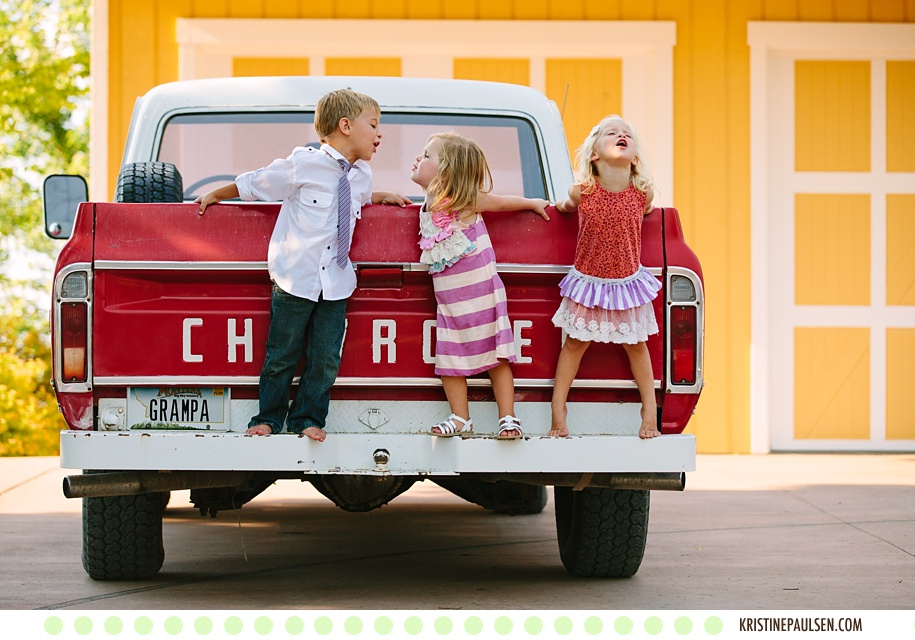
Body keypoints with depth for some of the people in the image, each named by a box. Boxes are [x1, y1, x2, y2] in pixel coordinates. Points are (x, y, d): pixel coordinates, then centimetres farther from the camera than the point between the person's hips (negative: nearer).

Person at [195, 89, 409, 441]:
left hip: (335, 282, 5)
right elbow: (254, 184, 2)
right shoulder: (303, 164, -12)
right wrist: (216, 195, 11)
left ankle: (308, 418, 20)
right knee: (282, 354, 5)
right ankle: (269, 417, 21)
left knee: (326, 357, 4)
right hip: (296, 277, -5)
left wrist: (381, 197, 16)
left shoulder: (361, 174, 6)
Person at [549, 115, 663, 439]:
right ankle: (558, 407, 17)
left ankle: (650, 409, 22)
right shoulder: (582, 192, -19)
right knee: (576, 342, 8)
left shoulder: (643, 193, -15)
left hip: (628, 280, 1)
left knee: (635, 343, 12)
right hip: (588, 280, -1)